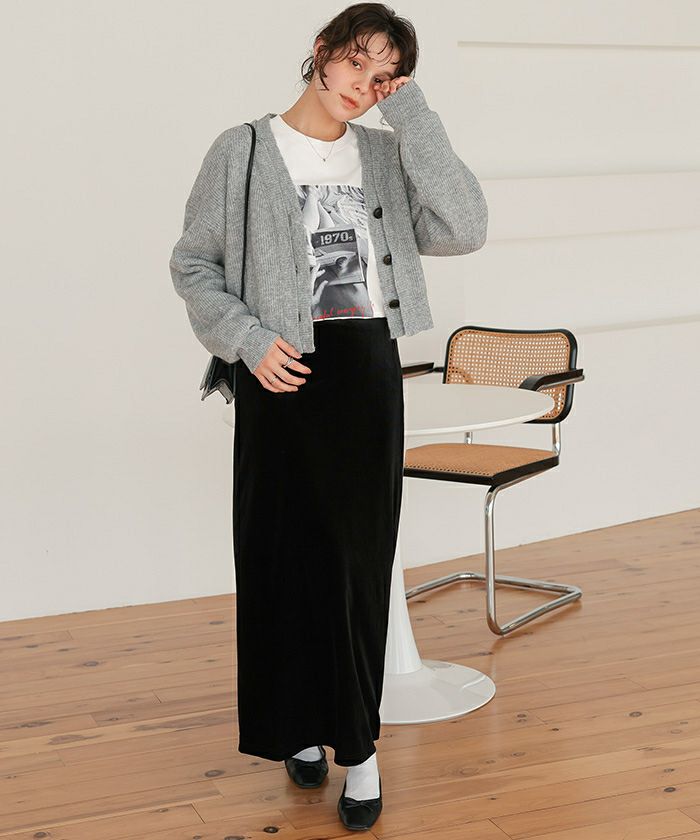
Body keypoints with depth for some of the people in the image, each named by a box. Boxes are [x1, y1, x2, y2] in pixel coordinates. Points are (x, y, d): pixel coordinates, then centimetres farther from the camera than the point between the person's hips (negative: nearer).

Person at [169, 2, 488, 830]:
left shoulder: (386, 157, 7)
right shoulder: (243, 151, 0)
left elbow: (462, 230, -9)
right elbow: (193, 264, 3)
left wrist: (412, 116, -9)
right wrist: (247, 338, -12)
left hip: (366, 371, 1)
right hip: (282, 374, -1)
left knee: (359, 554, 2)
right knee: (282, 551, 4)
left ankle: (357, 741, 11)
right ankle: (300, 724, 21)